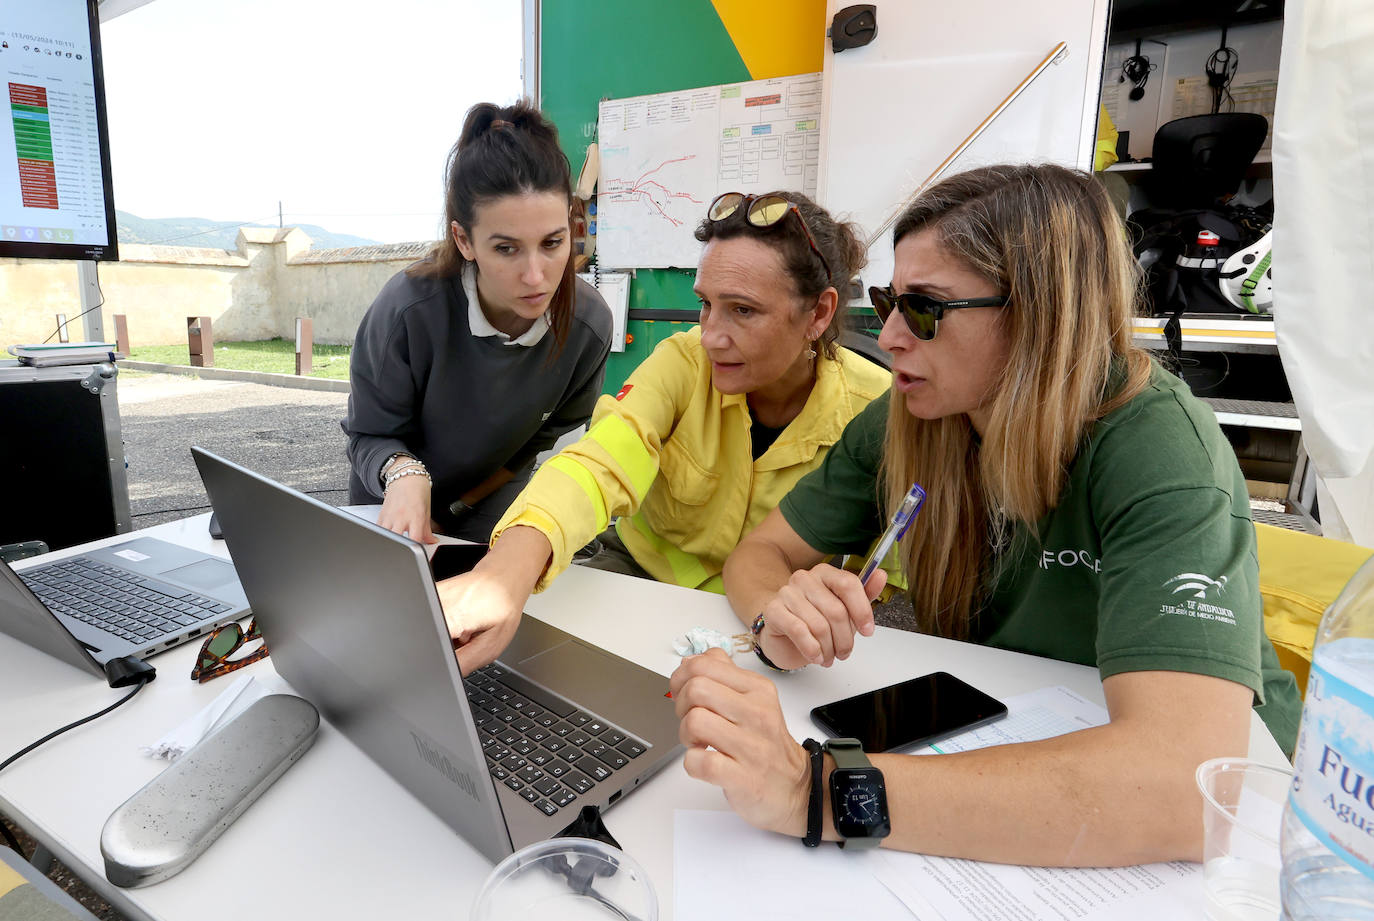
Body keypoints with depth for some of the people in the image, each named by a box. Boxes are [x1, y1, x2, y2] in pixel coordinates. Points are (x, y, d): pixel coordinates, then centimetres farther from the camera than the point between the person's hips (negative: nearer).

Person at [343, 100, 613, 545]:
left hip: (491, 514, 1)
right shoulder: (408, 309, -30)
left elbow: (541, 436, -8)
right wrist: (404, 473, -40)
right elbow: (371, 436, -16)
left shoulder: (589, 322, -24)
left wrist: (450, 512, -4)